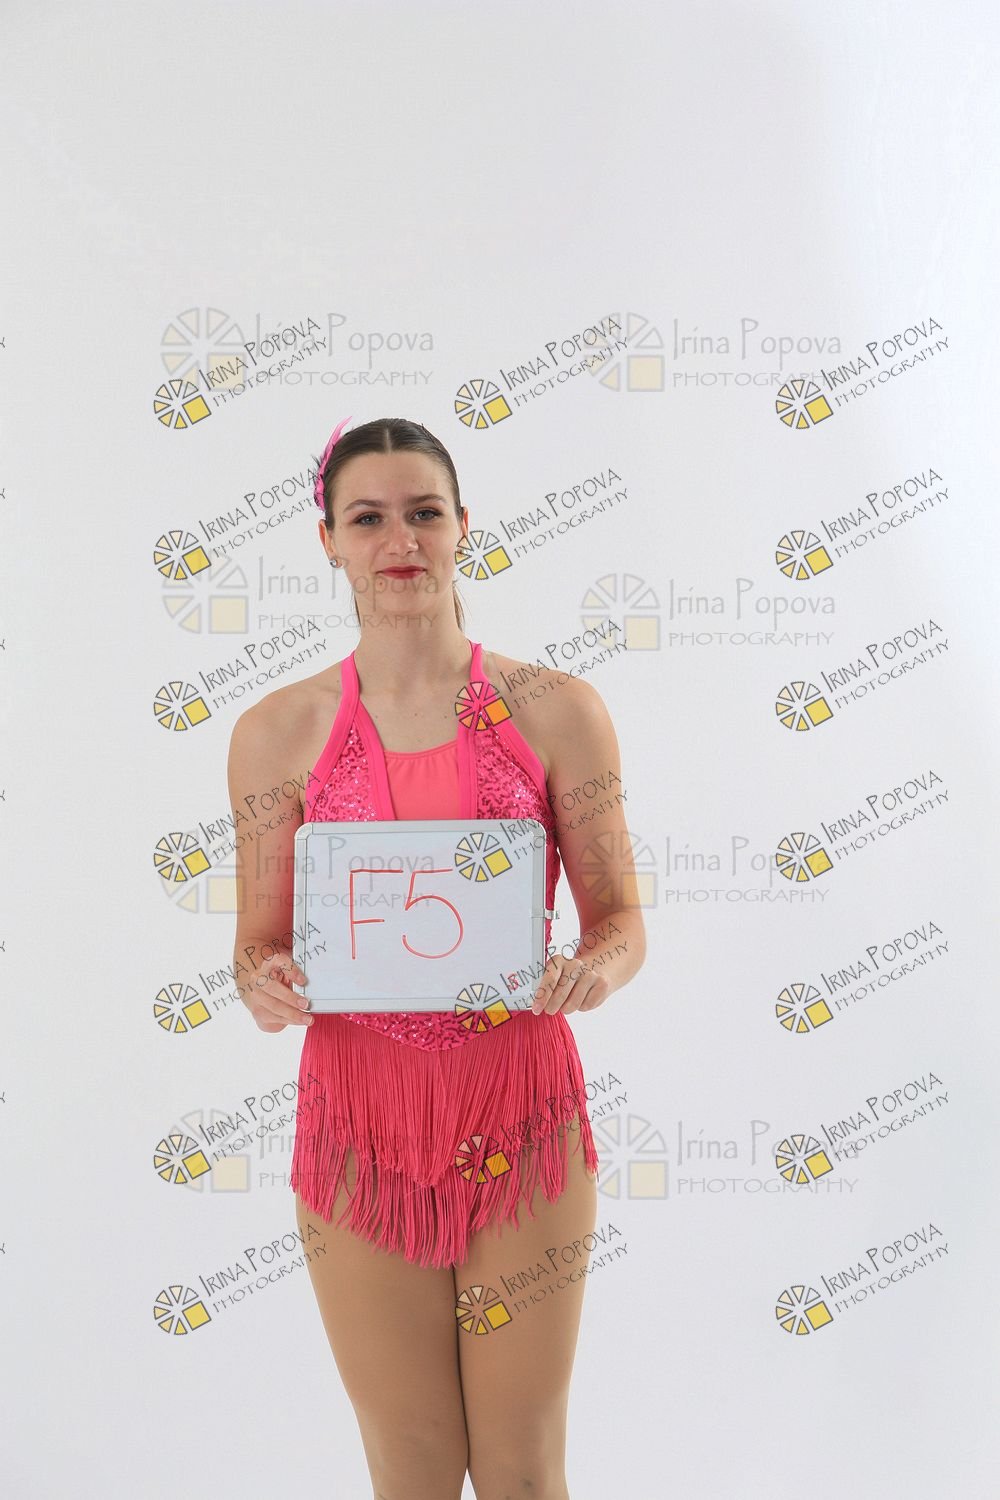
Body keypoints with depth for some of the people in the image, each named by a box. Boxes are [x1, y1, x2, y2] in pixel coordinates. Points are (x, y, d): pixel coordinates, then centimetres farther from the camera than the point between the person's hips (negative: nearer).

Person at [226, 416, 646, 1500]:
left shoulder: (556, 711, -3)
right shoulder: (279, 731, -1)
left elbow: (621, 919, 2)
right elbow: (259, 945, 5)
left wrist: (596, 968, -20)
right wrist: (265, 989, -17)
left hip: (522, 1124, 0)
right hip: (361, 1126, 1)